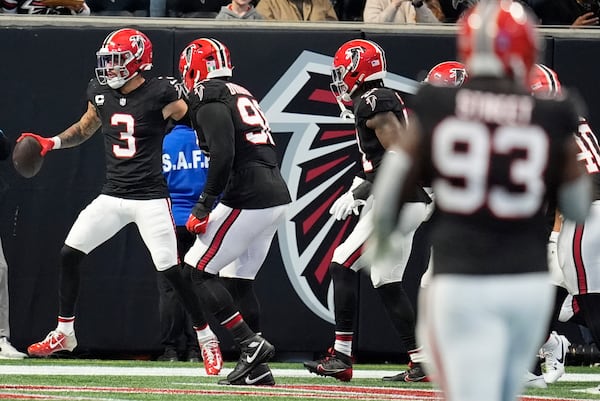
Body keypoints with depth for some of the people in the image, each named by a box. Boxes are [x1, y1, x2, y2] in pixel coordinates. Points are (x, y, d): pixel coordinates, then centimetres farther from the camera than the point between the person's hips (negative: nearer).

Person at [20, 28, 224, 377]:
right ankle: (64, 334, 13)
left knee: (171, 271, -10)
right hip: (112, 196, 6)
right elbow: (86, 128, 23)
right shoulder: (100, 92, 5)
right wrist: (53, 142, 8)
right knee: (69, 254, 0)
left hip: (151, 198, -6)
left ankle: (206, 337, 7)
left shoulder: (161, 95, -13)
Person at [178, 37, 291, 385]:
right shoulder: (243, 95, 21)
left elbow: (223, 155, -20)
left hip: (249, 200, -9)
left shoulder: (211, 101, -7)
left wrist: (204, 206, -14)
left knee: (198, 269, -1)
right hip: (278, 197, 9)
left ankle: (251, 344, -9)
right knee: (241, 278, 16)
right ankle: (256, 367, 12)